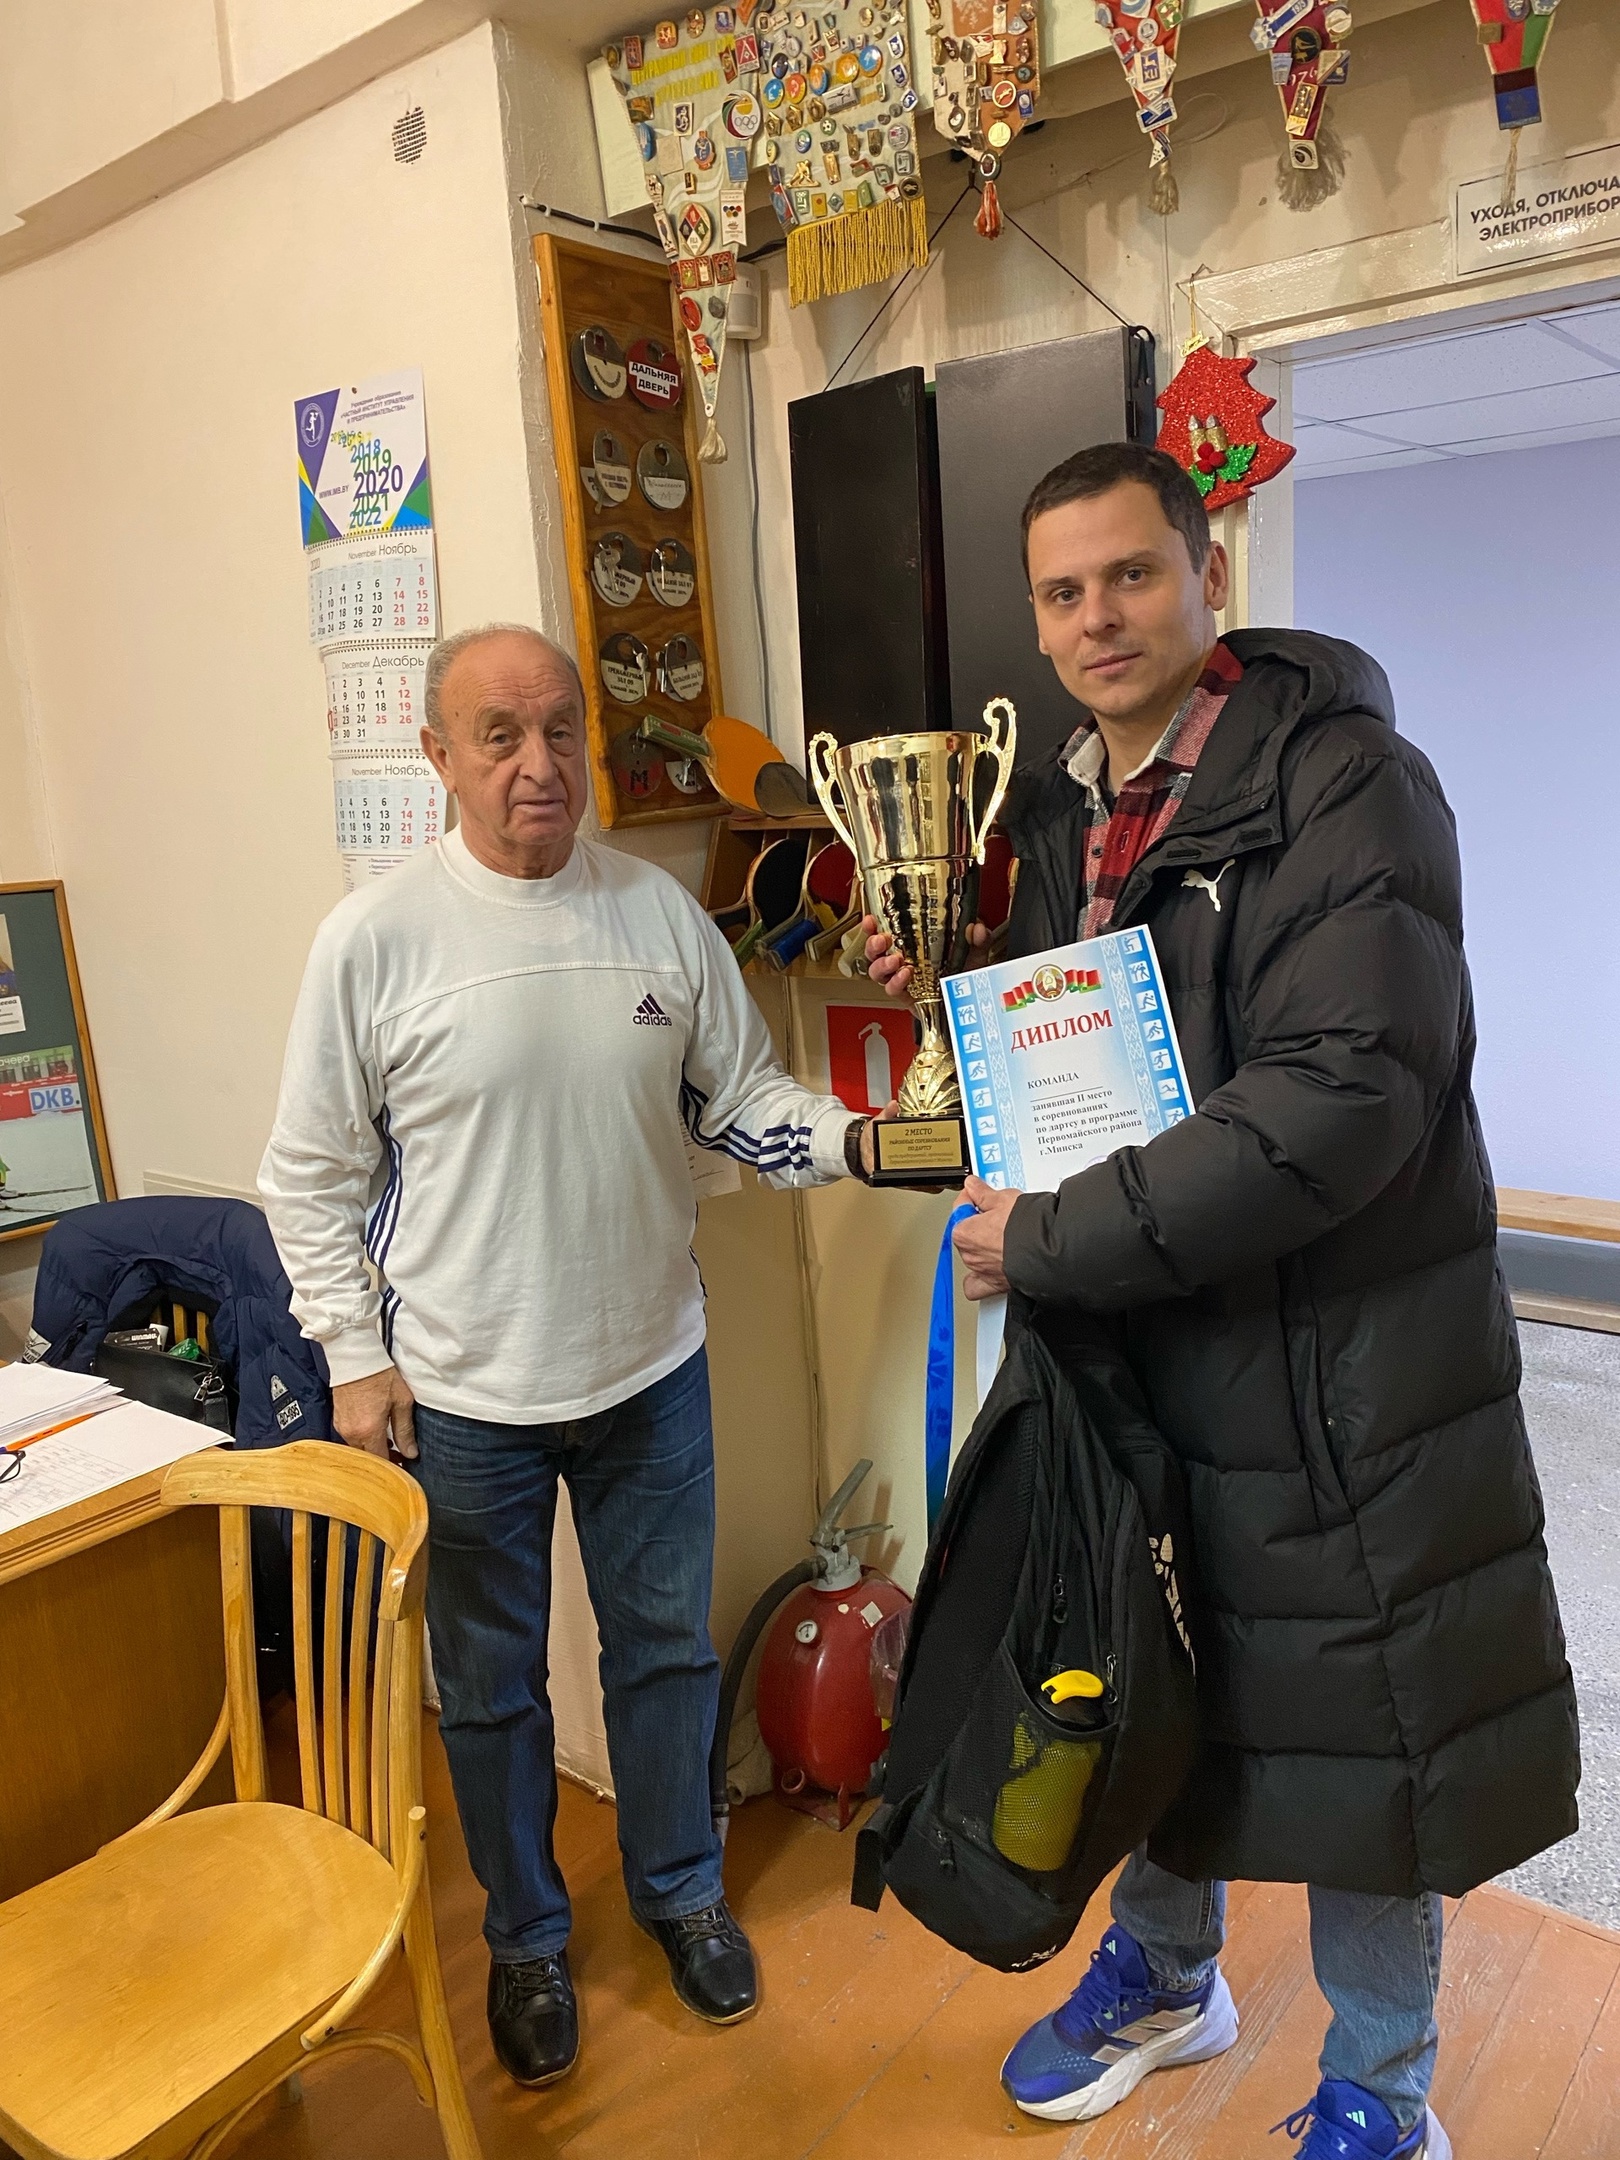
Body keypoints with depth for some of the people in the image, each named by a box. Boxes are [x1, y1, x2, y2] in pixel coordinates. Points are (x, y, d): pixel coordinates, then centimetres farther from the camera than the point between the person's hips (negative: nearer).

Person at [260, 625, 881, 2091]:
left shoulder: (660, 912, -4)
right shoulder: (374, 940, -12)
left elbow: (739, 1098, 2)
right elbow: (313, 1176, -4)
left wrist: (850, 1138, -16)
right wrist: (357, 1358, -5)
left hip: (651, 1371, 3)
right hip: (462, 1397, -2)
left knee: (666, 1648, 19)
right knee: (492, 1683, 17)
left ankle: (680, 1889, 45)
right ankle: (527, 1937, 42)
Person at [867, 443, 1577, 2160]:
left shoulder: (1343, 779, -16)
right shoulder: (1061, 811, 6)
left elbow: (1343, 1098, -28)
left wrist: (1051, 1244, -25)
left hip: (1336, 1365, -6)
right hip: (1131, 1343, 6)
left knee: (1353, 1723, 11)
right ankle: (1165, 1971, 49)